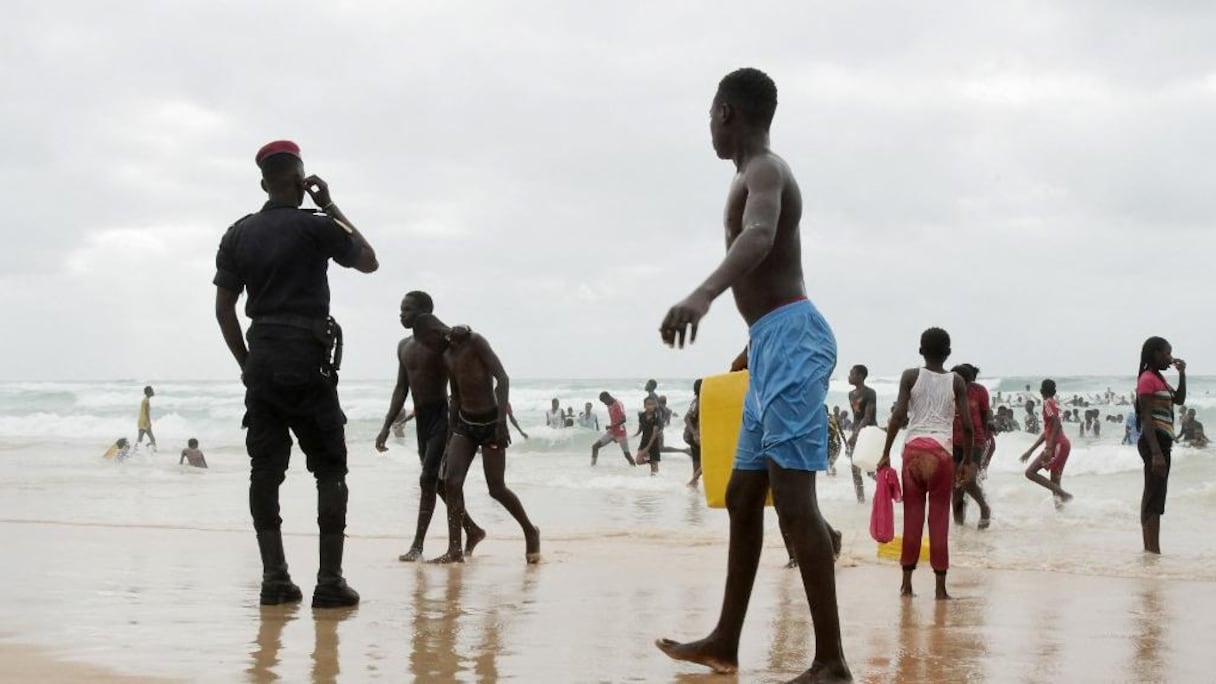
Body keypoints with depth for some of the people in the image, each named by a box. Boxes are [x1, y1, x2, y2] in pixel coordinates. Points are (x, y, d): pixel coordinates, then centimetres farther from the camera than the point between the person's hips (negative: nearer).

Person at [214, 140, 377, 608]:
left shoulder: (238, 235, 9)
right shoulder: (315, 226, -5)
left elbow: (224, 308, 9)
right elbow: (369, 262, 11)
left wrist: (245, 363, 17)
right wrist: (332, 208, 13)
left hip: (261, 361, 5)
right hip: (306, 361, -5)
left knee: (266, 469, 5)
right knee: (330, 469, 0)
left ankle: (274, 578, 4)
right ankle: (330, 580, -6)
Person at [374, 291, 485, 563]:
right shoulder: (404, 346, 11)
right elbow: (401, 389, 14)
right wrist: (386, 427, 9)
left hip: (442, 415, -8)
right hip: (421, 418, 8)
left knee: (428, 479, -12)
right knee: (438, 481, 12)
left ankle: (417, 545, -12)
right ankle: (472, 530, 26)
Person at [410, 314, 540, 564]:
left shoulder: (475, 342, -13)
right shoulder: (447, 356, 10)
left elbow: (503, 379, -20)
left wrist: (502, 421, -28)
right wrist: (453, 435, 18)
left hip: (489, 423, -7)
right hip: (464, 423, 7)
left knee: (497, 488, -2)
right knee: (451, 481, -8)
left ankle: (531, 533, 22)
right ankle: (455, 550, -7)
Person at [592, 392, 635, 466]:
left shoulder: (618, 405, -16)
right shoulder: (609, 406, 10)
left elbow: (623, 419, -24)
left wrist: (611, 426, -22)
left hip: (621, 433, -7)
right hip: (611, 432, 7)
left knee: (627, 454, -3)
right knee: (595, 446, -4)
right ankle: (593, 464, 4)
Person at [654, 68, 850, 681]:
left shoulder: (765, 172, -9)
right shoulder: (759, 176, 24)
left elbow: (758, 237, -32)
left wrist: (702, 295, -51)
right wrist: (754, 344, 51)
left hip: (790, 340, -11)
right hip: (773, 345, 11)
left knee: (793, 499, -15)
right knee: (742, 497, 15)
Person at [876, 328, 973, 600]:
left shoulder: (910, 376, 4)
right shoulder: (957, 382, 6)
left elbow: (898, 416, -4)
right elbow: (967, 426, 2)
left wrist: (886, 453, 0)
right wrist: (967, 461, 12)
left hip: (914, 447, 0)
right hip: (942, 450, 0)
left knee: (912, 515, 6)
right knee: (939, 517, 3)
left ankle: (907, 581, 6)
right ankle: (940, 585, 2)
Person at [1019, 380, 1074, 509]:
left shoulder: (1048, 403, -6)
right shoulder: (1055, 404, 22)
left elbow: (1057, 424, -21)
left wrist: (1049, 448, -28)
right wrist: (1030, 451, 29)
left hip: (1057, 445, -9)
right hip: (1064, 445, 9)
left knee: (1030, 473, -9)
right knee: (1055, 482, 10)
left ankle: (1062, 494, -19)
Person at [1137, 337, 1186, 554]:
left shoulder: (1159, 379, 17)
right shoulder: (1147, 379, -13)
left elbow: (1179, 400, 30)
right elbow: (1146, 418, -20)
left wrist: (1182, 373, 15)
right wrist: (1157, 453, -27)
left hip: (1161, 442, 11)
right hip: (1155, 441, -11)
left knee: (1151, 495, 14)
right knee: (1155, 497, -13)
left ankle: (1149, 549, 21)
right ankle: (1154, 551, -17)